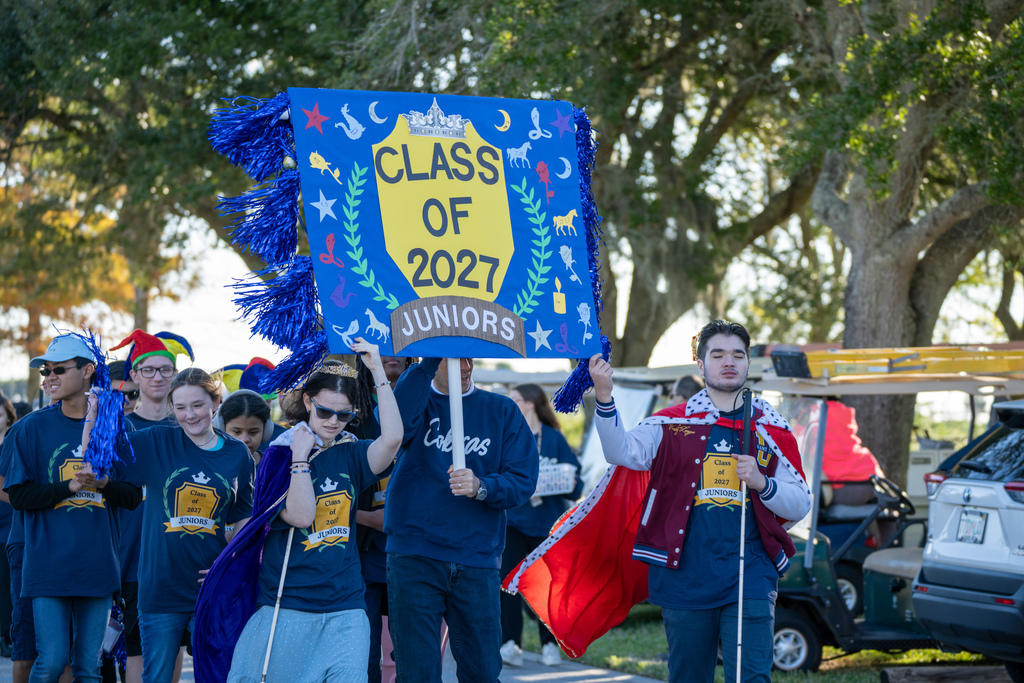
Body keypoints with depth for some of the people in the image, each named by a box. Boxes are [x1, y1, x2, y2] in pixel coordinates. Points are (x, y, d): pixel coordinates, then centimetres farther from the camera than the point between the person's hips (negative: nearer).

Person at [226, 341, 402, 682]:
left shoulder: (351, 455, 6)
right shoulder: (279, 454, -1)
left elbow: (393, 437, -15)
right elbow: (301, 516, -13)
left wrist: (378, 371, -14)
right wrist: (300, 457, -13)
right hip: (286, 605, -2)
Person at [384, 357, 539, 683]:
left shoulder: (502, 411, 9)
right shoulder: (417, 398, 5)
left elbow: (524, 480, 1)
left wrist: (481, 487, -19)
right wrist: (428, 365, -24)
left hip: (478, 561, 2)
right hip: (414, 556, -2)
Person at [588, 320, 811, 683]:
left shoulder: (771, 431, 12)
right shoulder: (672, 425, 9)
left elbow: (800, 505, 11)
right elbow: (623, 452, -8)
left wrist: (762, 483, -8)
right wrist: (604, 397, -22)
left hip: (749, 575, 0)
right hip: (686, 577, 0)